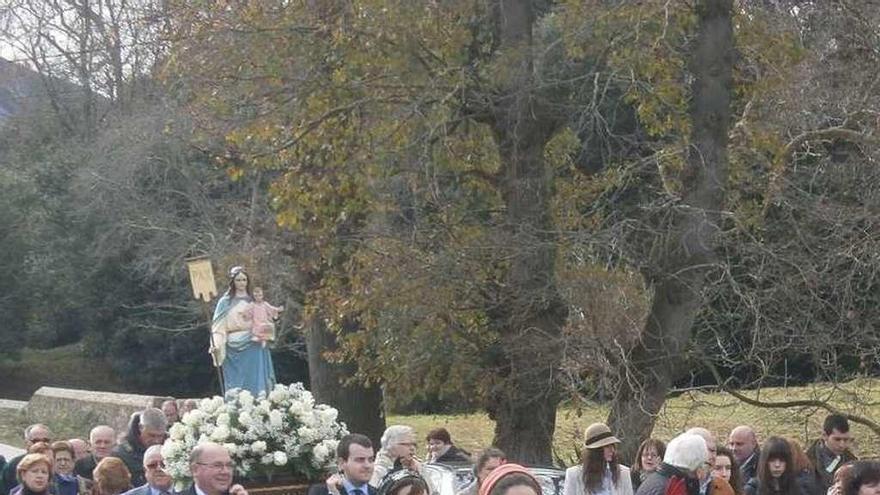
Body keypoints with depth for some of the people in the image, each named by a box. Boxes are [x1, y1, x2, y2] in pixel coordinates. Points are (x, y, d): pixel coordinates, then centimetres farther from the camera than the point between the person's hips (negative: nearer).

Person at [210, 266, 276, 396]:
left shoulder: (253, 300, 12)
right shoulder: (225, 302, 7)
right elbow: (219, 325, 1)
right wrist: (215, 345, -12)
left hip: (253, 347, 1)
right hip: (233, 349, -1)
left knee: (255, 384, -5)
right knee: (235, 386, -2)